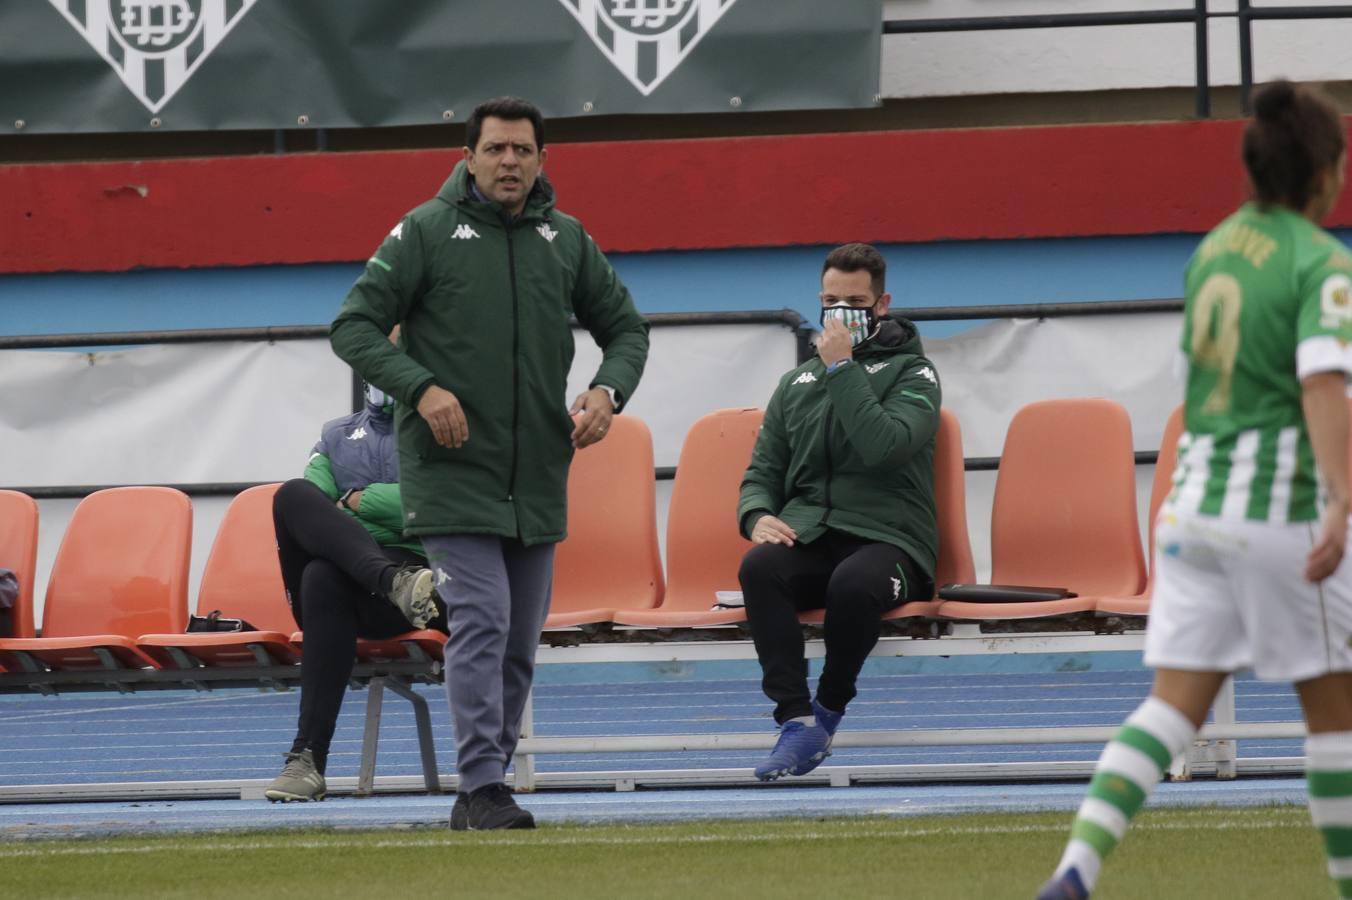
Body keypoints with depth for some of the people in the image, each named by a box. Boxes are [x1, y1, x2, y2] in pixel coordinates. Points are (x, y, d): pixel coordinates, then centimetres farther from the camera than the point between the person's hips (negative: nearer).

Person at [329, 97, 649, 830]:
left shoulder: (566, 240, 9)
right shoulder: (426, 232, -3)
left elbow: (625, 327, 18)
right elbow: (354, 327, -4)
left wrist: (608, 390, -3)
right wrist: (419, 386, -19)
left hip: (538, 479, 5)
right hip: (452, 474, -5)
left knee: (519, 643, 9)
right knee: (481, 622, -16)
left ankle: (483, 788, 20)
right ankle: (483, 788, -17)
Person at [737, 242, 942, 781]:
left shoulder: (912, 373, 8)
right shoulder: (796, 384, 24)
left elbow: (882, 445, -13)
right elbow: (763, 471, 21)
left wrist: (842, 368, -9)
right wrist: (758, 515, -2)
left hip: (887, 539, -4)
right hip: (809, 538, 4)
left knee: (853, 582, -39)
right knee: (760, 566, -32)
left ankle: (829, 708, -15)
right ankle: (796, 719, -33)